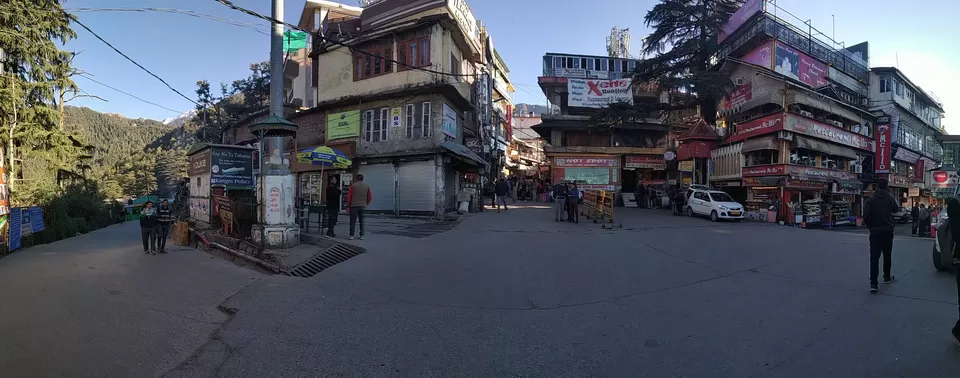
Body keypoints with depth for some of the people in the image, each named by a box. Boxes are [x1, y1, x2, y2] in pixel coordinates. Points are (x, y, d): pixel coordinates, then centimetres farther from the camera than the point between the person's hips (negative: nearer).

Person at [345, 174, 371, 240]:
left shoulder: (353, 185, -3)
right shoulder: (367, 186, 5)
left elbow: (348, 196, -3)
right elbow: (370, 197, 4)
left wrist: (349, 204, 9)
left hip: (354, 205, -2)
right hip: (363, 206, 2)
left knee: (353, 221, 2)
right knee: (362, 221, 8)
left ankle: (351, 235, -1)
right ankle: (362, 235, 7)